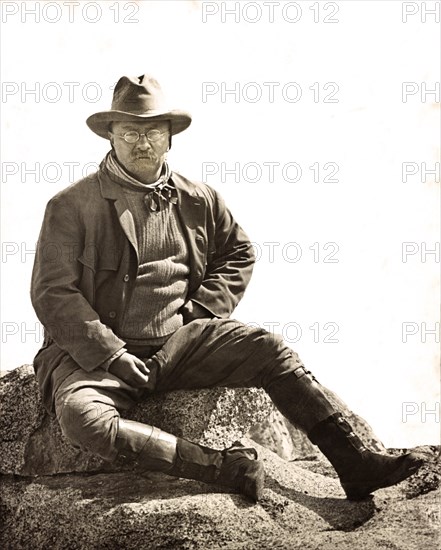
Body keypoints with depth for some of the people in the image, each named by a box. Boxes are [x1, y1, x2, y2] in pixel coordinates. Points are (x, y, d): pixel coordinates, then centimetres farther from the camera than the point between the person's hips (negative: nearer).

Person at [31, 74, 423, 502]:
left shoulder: (198, 200, 10)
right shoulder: (71, 206, -4)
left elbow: (238, 251, 25)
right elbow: (52, 294, -9)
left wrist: (202, 308, 7)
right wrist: (113, 357, -17)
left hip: (178, 341, 3)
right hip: (97, 352, -3)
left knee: (268, 350, -16)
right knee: (80, 418, -34)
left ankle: (354, 464, -15)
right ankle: (225, 468, -31)